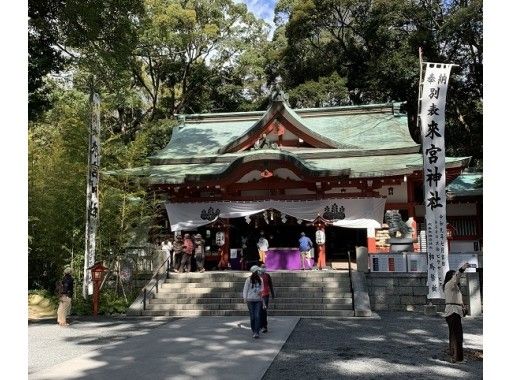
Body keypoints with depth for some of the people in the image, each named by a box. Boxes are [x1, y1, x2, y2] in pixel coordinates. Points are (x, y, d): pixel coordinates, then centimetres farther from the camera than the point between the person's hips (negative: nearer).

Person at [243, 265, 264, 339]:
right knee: (252, 316, 4)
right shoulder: (249, 279, -3)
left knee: (257, 316, -9)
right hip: (250, 300, -2)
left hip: (258, 300, 2)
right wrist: (245, 298, -9)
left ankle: (257, 332, -11)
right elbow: (245, 289, -1)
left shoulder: (260, 279, 6)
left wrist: (261, 291, -4)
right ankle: (254, 331, 20)